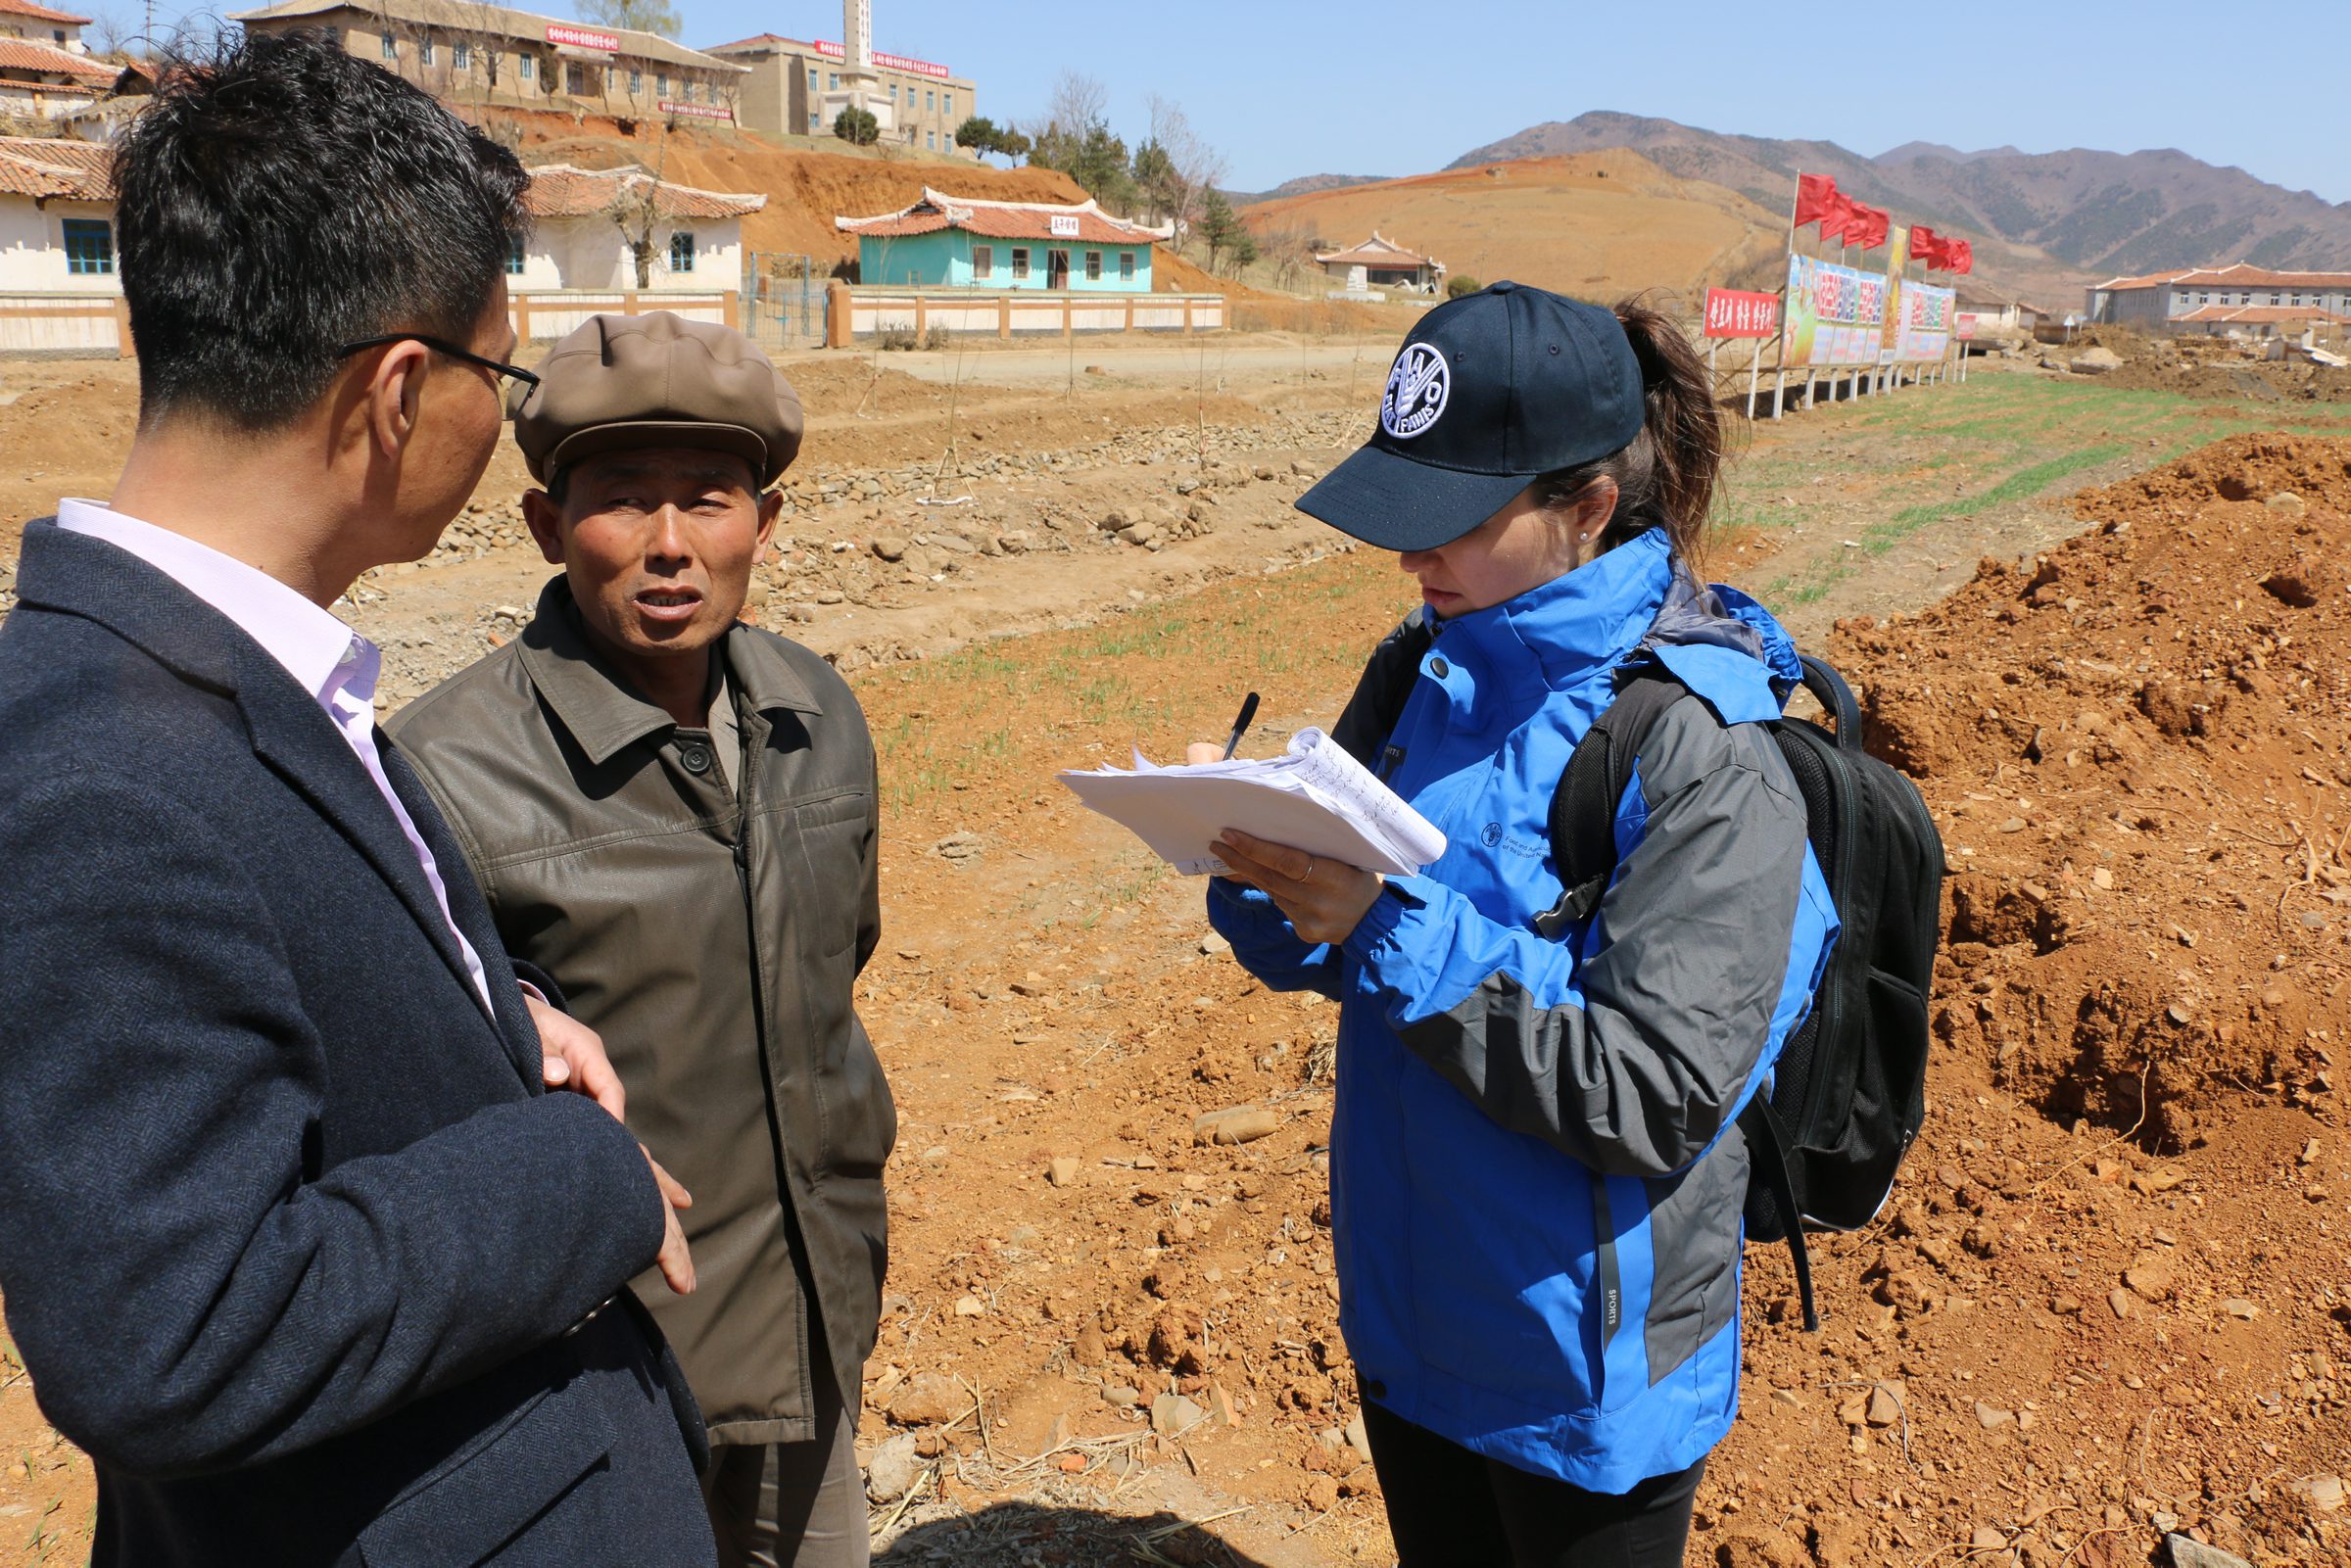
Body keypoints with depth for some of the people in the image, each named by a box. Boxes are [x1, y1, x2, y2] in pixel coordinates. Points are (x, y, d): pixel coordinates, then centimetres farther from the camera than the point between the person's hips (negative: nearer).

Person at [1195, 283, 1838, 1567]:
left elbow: (1653, 1095, -27)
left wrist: (1392, 924, -31)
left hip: (1585, 1360, -6)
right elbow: (1321, 950, 4)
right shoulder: (1440, 665, -3)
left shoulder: (1702, 746, -23)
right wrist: (1259, 856, -18)